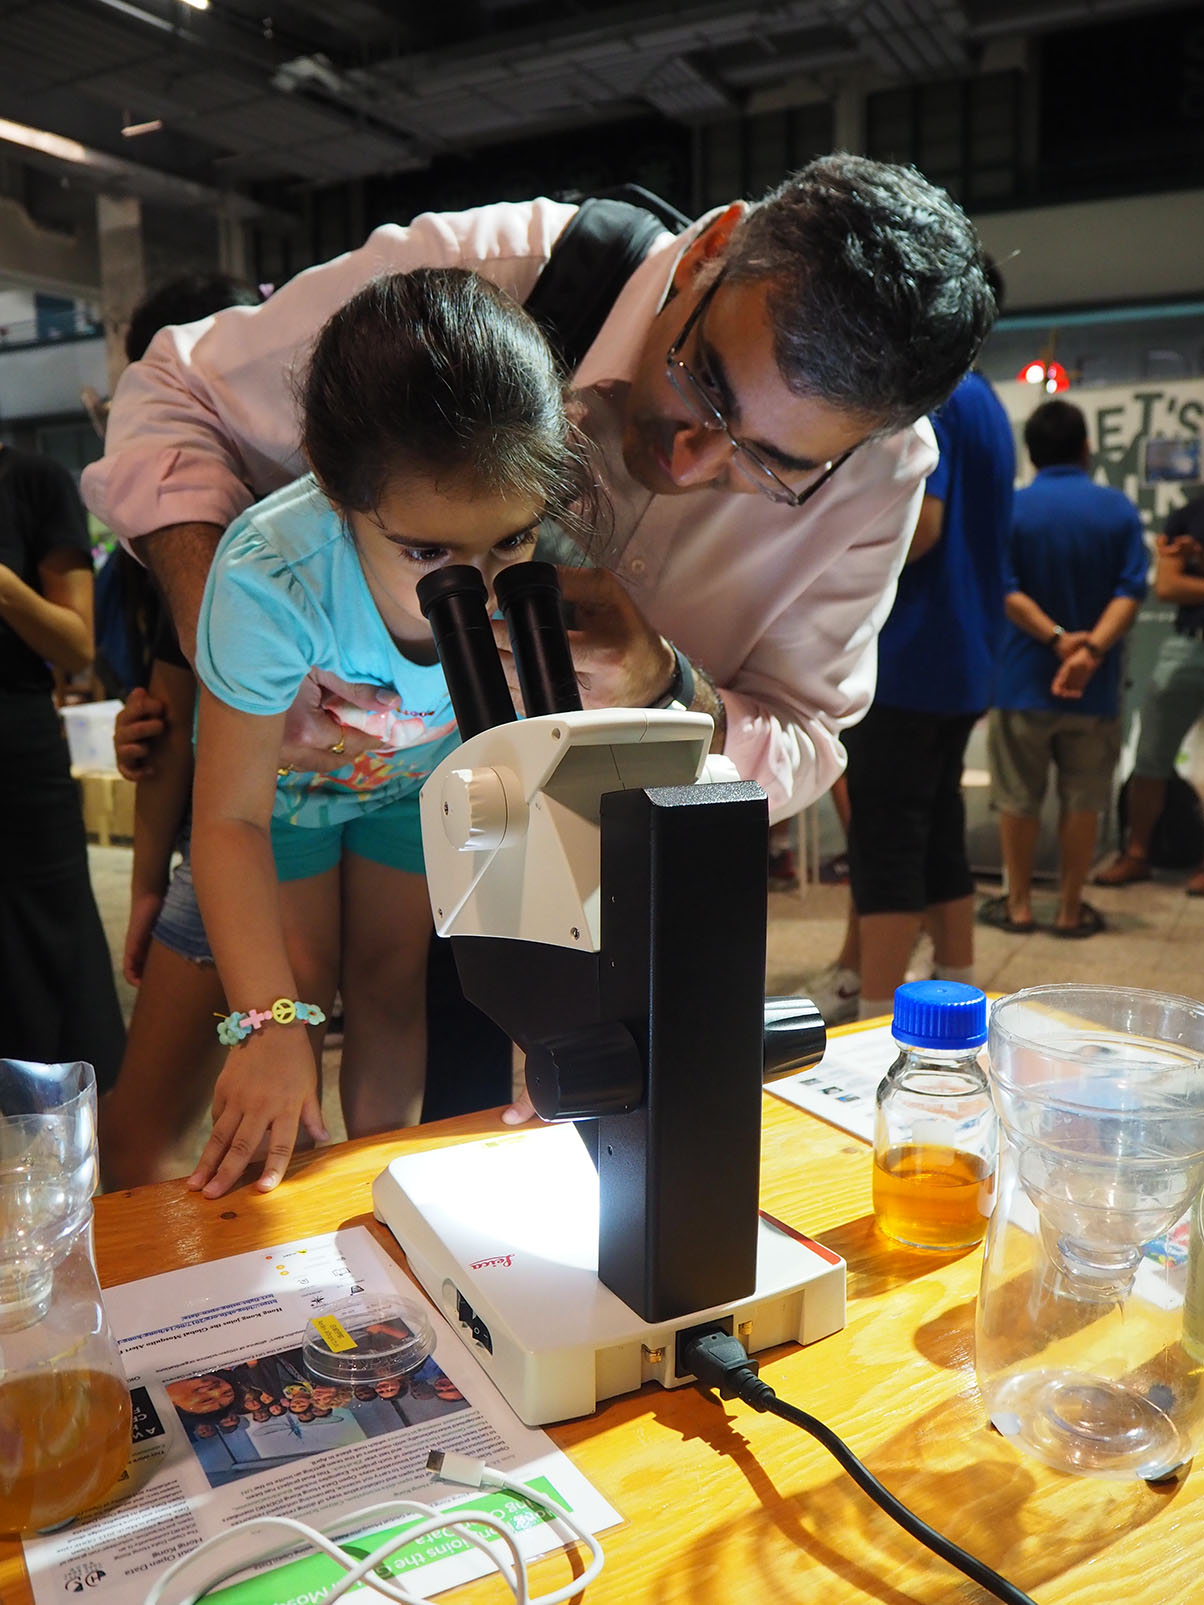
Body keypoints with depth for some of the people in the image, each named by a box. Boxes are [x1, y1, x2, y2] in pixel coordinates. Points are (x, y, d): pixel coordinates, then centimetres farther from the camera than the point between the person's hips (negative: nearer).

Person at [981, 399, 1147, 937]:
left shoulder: (1009, 508, -3)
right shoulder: (1118, 508, 0)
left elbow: (1004, 589, -12)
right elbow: (1130, 589, -11)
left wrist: (1055, 638, -15)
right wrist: (1093, 647, -20)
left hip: (1023, 677, -1)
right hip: (1094, 684, 1)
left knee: (1017, 799, 9)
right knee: (1082, 800, 9)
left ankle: (1018, 904, 17)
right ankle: (1070, 909, 15)